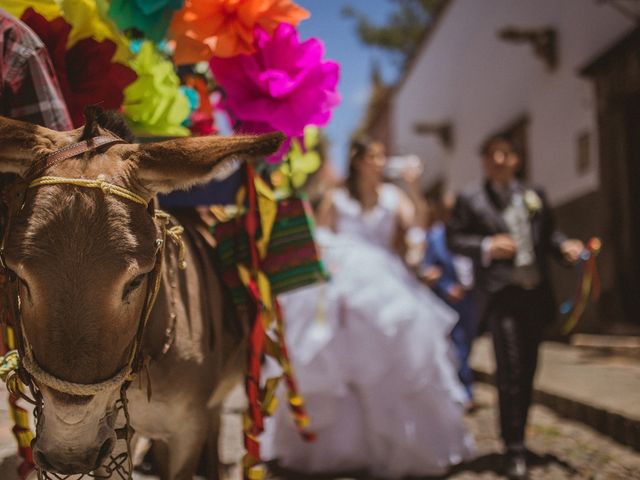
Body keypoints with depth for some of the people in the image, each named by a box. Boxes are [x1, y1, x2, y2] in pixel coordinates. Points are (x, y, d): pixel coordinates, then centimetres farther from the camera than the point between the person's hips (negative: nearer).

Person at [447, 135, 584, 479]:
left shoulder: (534, 195, 14)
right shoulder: (470, 200, 2)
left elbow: (548, 232, 17)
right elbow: (454, 238, -2)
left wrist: (565, 245, -3)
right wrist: (487, 246, -17)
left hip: (536, 293, 5)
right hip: (500, 294, -5)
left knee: (527, 369, 12)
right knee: (510, 369, -13)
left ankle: (518, 437, 27)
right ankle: (514, 449, -6)